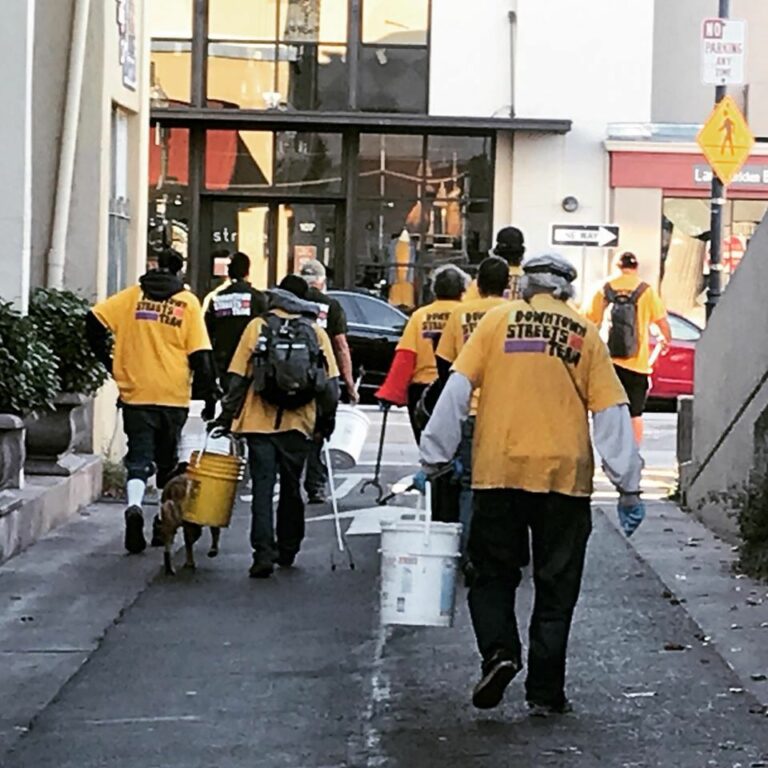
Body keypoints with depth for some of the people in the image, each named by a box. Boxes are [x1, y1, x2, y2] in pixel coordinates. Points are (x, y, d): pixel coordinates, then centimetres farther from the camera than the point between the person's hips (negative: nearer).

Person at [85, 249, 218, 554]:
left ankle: (134, 506, -26)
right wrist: (208, 396, 2)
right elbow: (201, 356, -4)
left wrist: (108, 361, 6)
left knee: (139, 458, 1)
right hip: (173, 396, 0)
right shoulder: (188, 303, 0)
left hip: (136, 393, 0)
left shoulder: (133, 295, 3)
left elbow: (94, 320, -4)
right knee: (168, 461, 15)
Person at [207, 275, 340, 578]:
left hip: (260, 423, -1)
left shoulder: (258, 326, 3)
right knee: (291, 488, 15)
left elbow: (238, 377, 0)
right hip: (298, 425, 2)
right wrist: (326, 420, 13)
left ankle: (264, 553, -13)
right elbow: (331, 382, 3)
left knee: (262, 488, -2)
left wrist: (227, 416, 6)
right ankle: (287, 551, 23)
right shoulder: (316, 332, 6)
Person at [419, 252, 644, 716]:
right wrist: (629, 486, 7)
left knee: (493, 574, 13)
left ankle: (499, 651, -11)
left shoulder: (498, 321, 6)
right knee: (556, 587, 9)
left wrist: (435, 457, 5)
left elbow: (457, 390, -1)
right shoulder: (585, 334, 7)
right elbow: (612, 413, 4)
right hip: (565, 476, 0)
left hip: (499, 472, 0)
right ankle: (545, 691, 9)